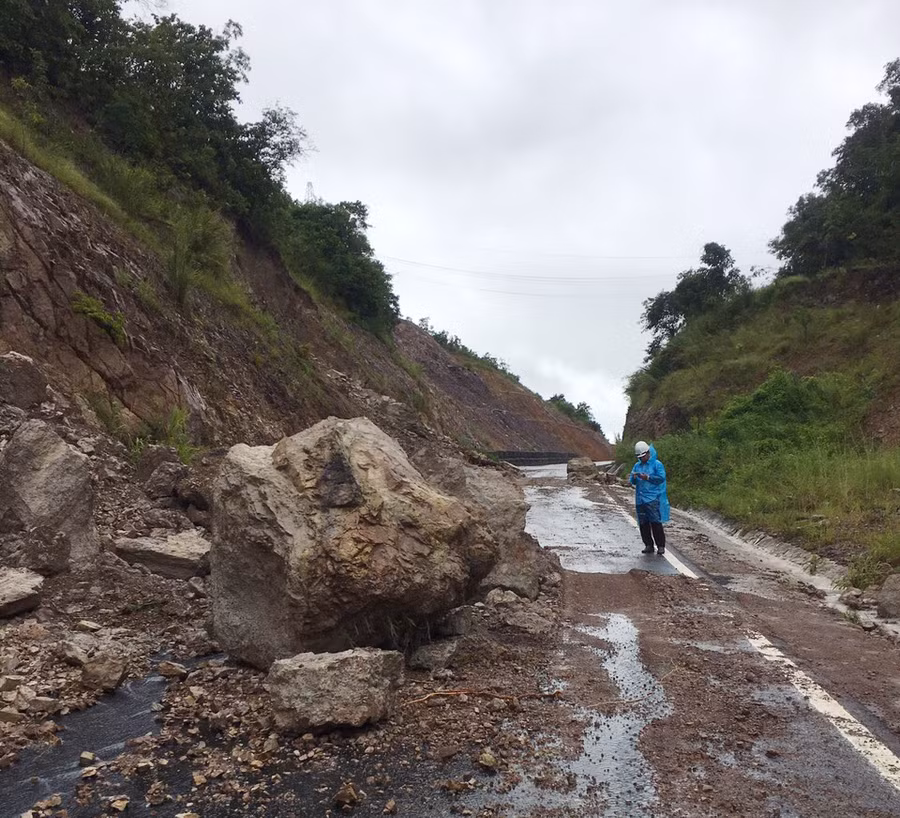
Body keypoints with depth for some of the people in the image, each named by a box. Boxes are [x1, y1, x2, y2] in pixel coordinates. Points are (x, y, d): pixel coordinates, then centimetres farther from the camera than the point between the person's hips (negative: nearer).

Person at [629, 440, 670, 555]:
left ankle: (660, 546, 0)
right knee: (643, 524, 6)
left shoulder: (657, 464, -1)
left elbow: (661, 478, -10)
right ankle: (648, 545, 16)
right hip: (640, 499, 6)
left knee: (655, 523, -8)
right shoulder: (637, 466, 16)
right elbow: (632, 481, 14)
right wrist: (634, 478, -8)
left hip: (653, 499, -6)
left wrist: (648, 477, -16)